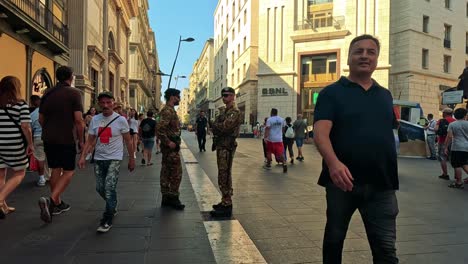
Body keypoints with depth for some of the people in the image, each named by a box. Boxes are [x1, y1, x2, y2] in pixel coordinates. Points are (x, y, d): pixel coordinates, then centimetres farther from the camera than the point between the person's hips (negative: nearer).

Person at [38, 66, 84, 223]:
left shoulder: (47, 93, 9)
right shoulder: (74, 93, -9)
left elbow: (40, 118, 13)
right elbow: (78, 119, -15)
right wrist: (81, 140, -7)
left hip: (49, 138, 6)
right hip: (66, 139, -6)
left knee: (55, 170, 15)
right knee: (68, 172, 3)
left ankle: (58, 204, 24)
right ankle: (51, 200, -16)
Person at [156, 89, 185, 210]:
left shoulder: (169, 110, 16)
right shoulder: (167, 111, -16)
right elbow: (159, 129, -27)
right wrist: (169, 142, -22)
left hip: (169, 147, 10)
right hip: (171, 147, -10)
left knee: (166, 172, 12)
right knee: (176, 173, -4)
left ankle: (166, 198, 20)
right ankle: (173, 199, 4)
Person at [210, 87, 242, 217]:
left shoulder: (235, 112, -12)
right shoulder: (225, 111, 20)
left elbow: (225, 126, -24)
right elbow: (216, 126, 18)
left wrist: (215, 125, -6)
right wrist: (217, 127, -4)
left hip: (227, 147, -10)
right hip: (221, 146, 10)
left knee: (224, 177, -8)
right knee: (223, 176, 15)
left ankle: (227, 206, -2)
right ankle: (225, 202, 25)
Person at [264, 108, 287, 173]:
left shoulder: (269, 120, -8)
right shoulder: (281, 119, 7)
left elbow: (267, 129, -17)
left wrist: (265, 137, -19)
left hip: (271, 139, -3)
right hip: (279, 139, 3)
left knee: (269, 152, 14)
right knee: (280, 152, 3)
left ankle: (268, 165, 22)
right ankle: (284, 163, -18)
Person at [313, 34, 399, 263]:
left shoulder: (385, 95, 14)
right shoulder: (332, 93, -3)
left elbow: (389, 133, 22)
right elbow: (320, 132, -18)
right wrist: (333, 162, -34)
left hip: (381, 184, 3)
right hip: (342, 180, -3)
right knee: (334, 238, 16)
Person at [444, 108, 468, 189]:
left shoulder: (452, 124, -4)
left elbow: (449, 137, -8)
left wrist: (446, 147, -3)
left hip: (457, 148, -4)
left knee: (457, 165, 1)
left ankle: (459, 183, 4)